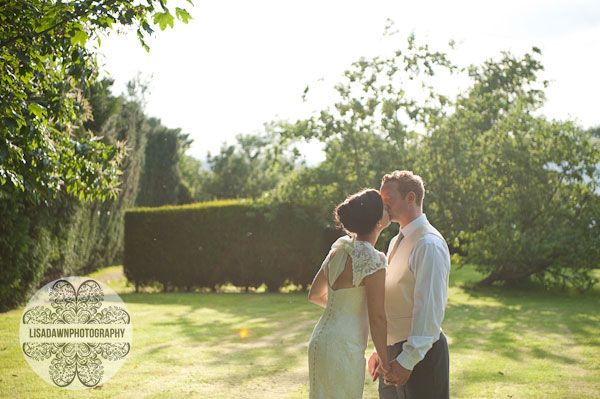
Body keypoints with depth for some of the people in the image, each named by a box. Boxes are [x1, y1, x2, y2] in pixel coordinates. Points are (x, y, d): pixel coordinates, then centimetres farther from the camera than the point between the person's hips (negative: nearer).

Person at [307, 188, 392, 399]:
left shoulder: (340, 246, 6)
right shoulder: (372, 259, -18)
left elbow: (315, 295, 16)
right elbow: (377, 318, -16)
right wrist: (385, 361, -6)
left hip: (321, 339, 9)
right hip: (343, 349, -9)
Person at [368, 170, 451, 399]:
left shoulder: (429, 245, -16)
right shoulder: (396, 243, 14)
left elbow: (430, 309, -21)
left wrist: (407, 361, -22)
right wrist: (379, 350, 17)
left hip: (419, 354, -9)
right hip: (394, 351, 9)